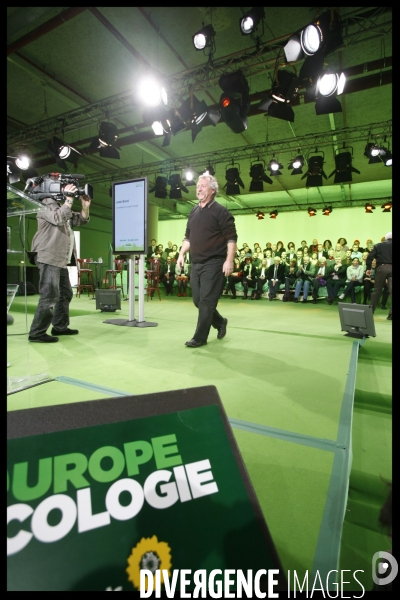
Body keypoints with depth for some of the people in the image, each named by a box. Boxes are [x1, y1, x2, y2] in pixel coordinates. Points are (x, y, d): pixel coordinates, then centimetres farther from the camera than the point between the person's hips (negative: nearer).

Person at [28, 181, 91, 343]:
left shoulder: (63, 207, 23)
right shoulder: (47, 207, -4)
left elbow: (81, 220, 22)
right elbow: (59, 219, -22)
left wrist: (85, 206, 5)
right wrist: (69, 199, -21)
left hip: (61, 260, 10)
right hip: (49, 259, -10)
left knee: (65, 293, 14)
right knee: (49, 297, -13)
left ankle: (59, 327, 23)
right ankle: (37, 333, -6)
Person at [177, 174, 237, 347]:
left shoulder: (220, 211, -6)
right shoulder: (193, 212, 15)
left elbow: (231, 238, -11)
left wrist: (229, 260, -20)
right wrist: (182, 254, 8)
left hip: (213, 263, -7)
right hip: (196, 263, 8)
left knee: (206, 301, -6)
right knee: (198, 300, 12)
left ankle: (200, 337, 5)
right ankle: (220, 322, 34)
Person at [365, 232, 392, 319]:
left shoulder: (378, 245, 9)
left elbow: (370, 256, -1)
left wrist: (368, 268, 2)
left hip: (381, 267, 0)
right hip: (391, 268, 0)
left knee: (377, 289, 11)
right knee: (391, 290, -3)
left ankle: (371, 310, 19)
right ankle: (391, 314, -8)